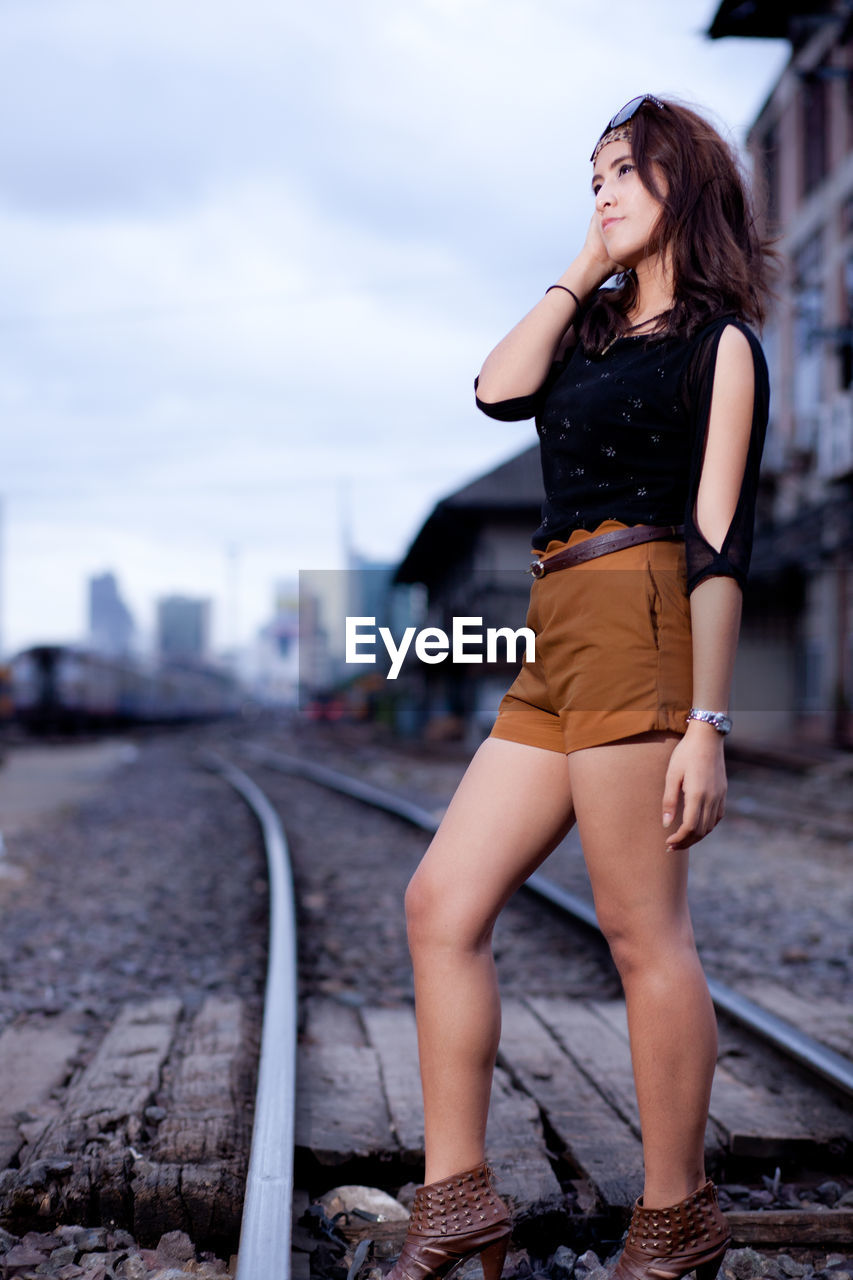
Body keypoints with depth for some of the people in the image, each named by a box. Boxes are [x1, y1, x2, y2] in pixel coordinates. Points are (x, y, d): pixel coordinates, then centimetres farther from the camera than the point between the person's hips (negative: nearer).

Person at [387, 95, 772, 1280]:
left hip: (639, 621, -8)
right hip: (559, 645, 8)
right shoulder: (595, 331, 23)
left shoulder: (719, 341, 0)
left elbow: (718, 543, -9)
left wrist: (707, 726, -15)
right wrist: (584, 267, 11)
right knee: (441, 905, 2)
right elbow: (498, 389, 4)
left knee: (644, 935, -3)